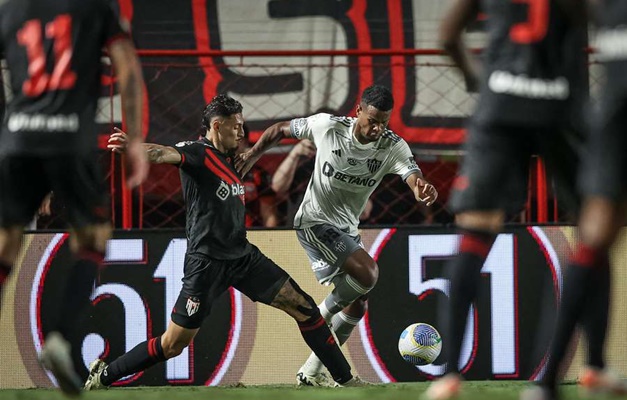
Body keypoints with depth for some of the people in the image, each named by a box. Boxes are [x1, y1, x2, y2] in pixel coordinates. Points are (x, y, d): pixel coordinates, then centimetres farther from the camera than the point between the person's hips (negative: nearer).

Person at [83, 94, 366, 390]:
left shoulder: (229, 159, 12)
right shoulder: (198, 152, -13)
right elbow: (164, 154, -37)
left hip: (243, 255, 8)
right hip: (207, 262, -8)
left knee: (303, 307, 3)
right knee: (173, 344, -6)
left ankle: (345, 379, 14)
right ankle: (102, 375, 12)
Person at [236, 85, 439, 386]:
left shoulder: (393, 147, -12)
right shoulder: (327, 126, -17)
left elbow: (414, 178, -31)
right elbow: (280, 130, -1)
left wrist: (423, 190, -54)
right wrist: (252, 155, -11)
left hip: (347, 231, 6)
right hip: (315, 222, -6)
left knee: (357, 305, 7)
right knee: (367, 272, -27)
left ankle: (311, 373, 19)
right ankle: (322, 315, -3)